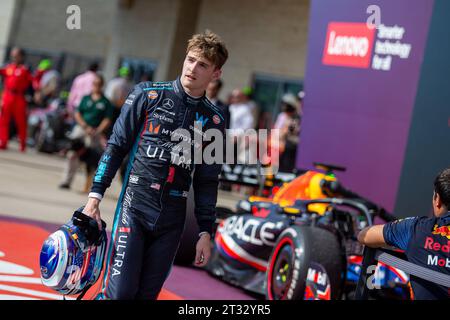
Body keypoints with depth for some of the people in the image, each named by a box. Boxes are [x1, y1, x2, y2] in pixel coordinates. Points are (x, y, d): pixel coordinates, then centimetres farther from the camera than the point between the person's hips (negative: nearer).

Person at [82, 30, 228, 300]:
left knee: (147, 294, 2)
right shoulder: (149, 95, 2)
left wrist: (206, 232, 10)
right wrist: (95, 196, -2)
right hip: (135, 206, -2)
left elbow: (207, 181, 14)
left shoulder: (214, 120, 9)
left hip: (172, 219, 3)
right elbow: (116, 146, 4)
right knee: (119, 293, -13)